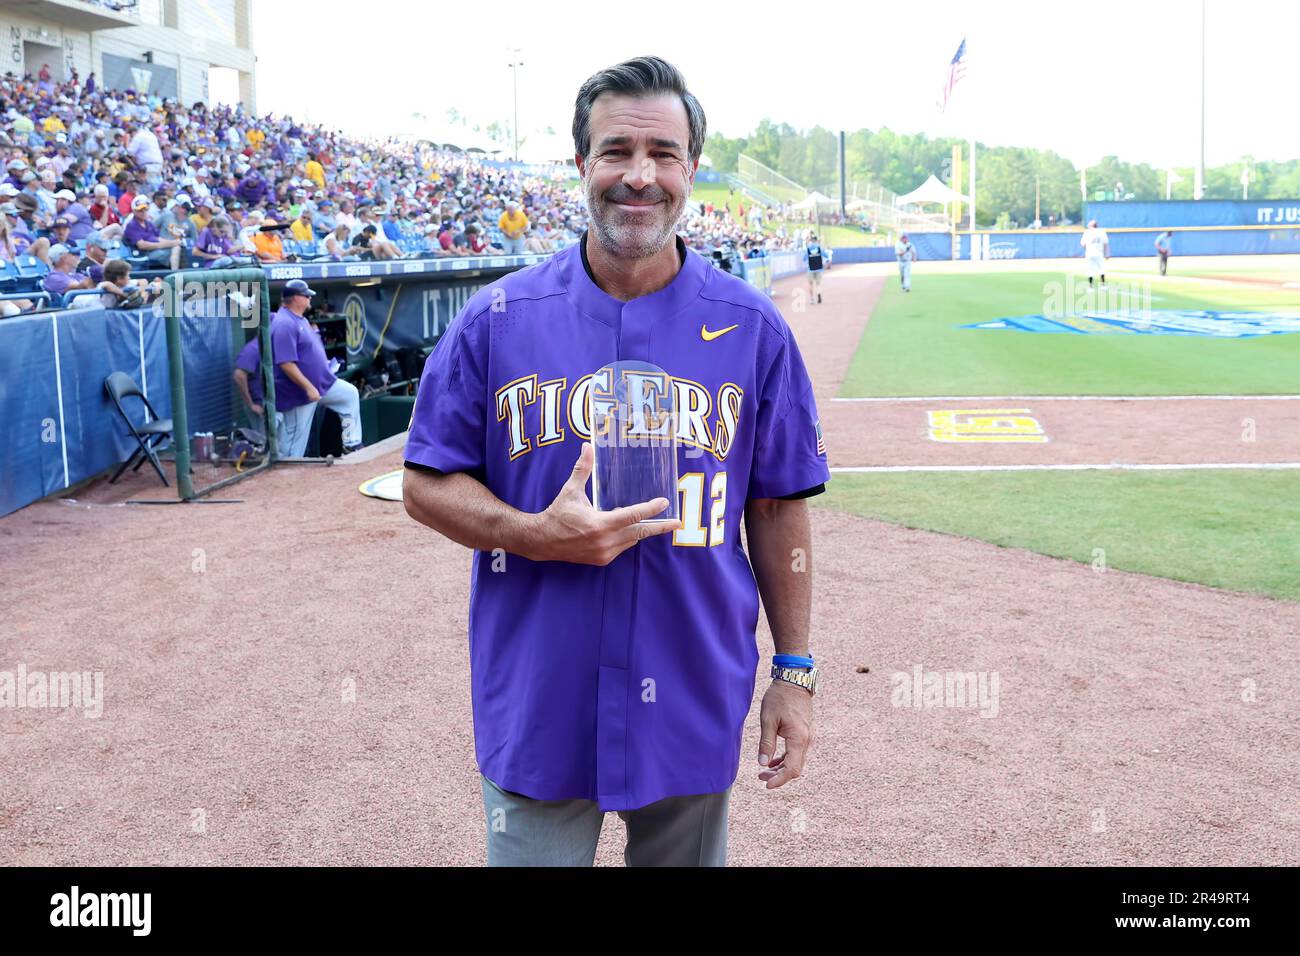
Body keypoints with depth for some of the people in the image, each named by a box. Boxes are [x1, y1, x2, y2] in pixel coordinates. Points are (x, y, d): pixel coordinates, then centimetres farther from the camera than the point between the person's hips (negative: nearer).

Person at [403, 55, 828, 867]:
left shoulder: (754, 328, -1)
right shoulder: (497, 319, -3)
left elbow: (778, 507, 4)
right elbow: (427, 484, 0)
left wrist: (794, 670, 3)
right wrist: (538, 535, -18)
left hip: (695, 709, 1)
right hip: (537, 711, 0)